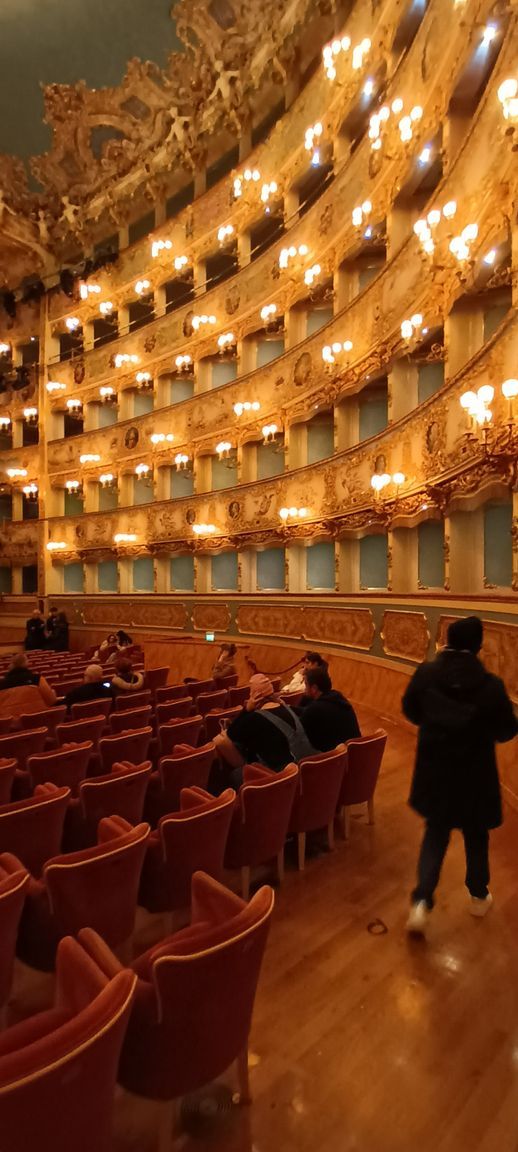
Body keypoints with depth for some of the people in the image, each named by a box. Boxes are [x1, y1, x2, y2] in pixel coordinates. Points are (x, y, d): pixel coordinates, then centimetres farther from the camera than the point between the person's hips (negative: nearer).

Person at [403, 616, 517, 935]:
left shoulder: (425, 674, -14)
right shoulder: (490, 684, -21)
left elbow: (410, 710, 1)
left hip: (435, 772, 2)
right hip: (474, 776, -1)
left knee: (435, 835, 19)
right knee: (476, 837, 23)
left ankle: (422, 903, 10)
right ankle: (479, 897, 44)